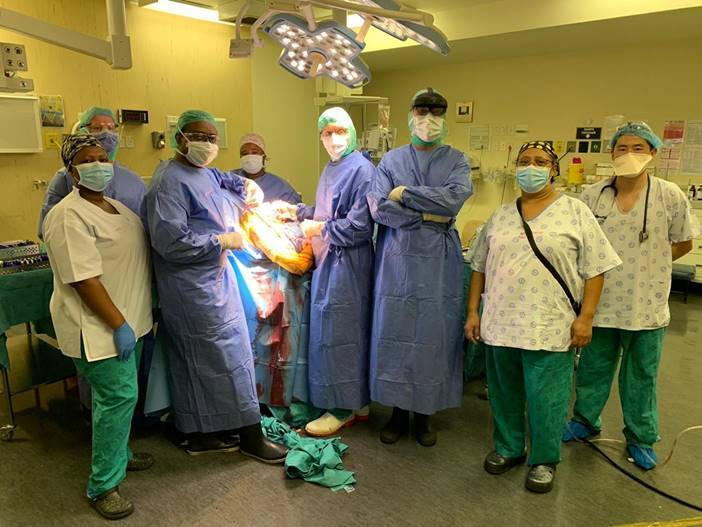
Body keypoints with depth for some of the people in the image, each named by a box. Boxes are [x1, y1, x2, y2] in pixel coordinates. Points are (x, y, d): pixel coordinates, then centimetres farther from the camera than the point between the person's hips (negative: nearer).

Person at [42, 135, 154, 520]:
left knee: (121, 393, 19)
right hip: (98, 327, -9)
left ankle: (119, 454, 38)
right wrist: (118, 325, -22)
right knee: (117, 395, -7)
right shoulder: (69, 216, -17)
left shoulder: (116, 207, 12)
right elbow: (83, 279, -23)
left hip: (129, 319, 9)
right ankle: (102, 486, 9)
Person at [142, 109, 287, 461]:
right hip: (193, 286, -10)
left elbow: (224, 180, 36)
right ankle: (250, 435, 9)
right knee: (225, 351, -3)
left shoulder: (205, 174, 12)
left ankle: (200, 434, 27)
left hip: (214, 277, 10)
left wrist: (247, 186, 14)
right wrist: (222, 240, -18)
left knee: (198, 358, 15)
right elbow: (170, 240, -26)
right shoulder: (170, 181, -16)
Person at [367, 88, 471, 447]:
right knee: (395, 333, 4)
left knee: (433, 335, 4)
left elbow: (455, 197, -13)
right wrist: (428, 215, -11)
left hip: (439, 261, 0)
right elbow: (378, 207, -8)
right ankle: (398, 410, 21)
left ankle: (423, 414, 21)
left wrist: (405, 194, -10)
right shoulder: (392, 160, 7)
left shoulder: (456, 161, 7)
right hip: (398, 259, 0)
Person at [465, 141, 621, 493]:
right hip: (501, 323, 4)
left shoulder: (575, 212, -1)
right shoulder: (501, 216, 9)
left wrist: (585, 317, -10)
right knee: (504, 393, 16)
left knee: (545, 397, 6)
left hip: (550, 327, -3)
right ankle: (508, 448, 35)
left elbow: (594, 269, -3)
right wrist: (473, 311, 7)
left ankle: (544, 460, 26)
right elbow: (480, 267, 12)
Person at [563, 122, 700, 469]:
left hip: (647, 306, -1)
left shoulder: (669, 196, -5)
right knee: (592, 369, 16)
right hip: (601, 301, 1)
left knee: (641, 376, 14)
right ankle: (585, 421, 38)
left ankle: (641, 438, 33)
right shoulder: (593, 195, -2)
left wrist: (648, 263, -2)